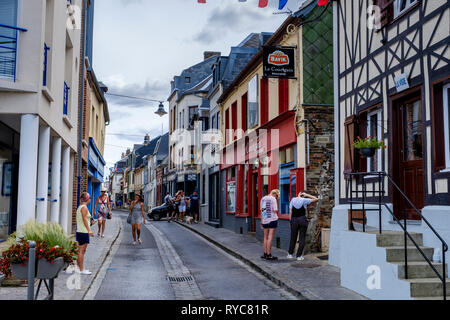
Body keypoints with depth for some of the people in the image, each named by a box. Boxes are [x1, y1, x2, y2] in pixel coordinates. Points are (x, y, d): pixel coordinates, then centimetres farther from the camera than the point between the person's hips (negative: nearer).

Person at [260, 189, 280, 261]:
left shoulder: (263, 198, 12)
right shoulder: (273, 199, -8)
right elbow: (275, 210, -12)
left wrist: (261, 221, 21)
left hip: (264, 220, 7)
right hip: (272, 220, -6)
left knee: (266, 237, 14)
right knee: (270, 237, -4)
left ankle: (265, 253, 17)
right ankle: (268, 255, -3)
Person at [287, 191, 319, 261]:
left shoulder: (293, 200, 4)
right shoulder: (304, 200, -6)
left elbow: (290, 212, 3)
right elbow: (316, 199, -1)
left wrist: (291, 221, 7)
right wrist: (307, 195, 1)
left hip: (294, 220, 3)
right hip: (302, 220, -3)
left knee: (293, 237, 15)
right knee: (302, 238, 4)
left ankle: (290, 254, 20)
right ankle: (299, 256, 1)